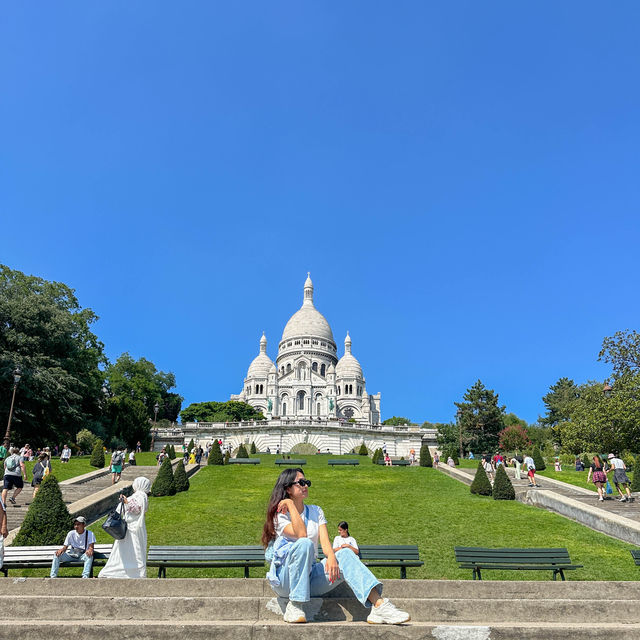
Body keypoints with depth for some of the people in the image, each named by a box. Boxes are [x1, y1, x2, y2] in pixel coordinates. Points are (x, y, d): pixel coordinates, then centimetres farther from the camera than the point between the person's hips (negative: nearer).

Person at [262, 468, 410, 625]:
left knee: (345, 554, -18)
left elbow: (325, 542, -1)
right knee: (304, 544, -32)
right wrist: (290, 504, -17)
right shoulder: (279, 515, -3)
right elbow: (301, 534, -22)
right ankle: (295, 606, -27)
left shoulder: (316, 511, 13)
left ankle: (379, 606, -31)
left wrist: (331, 556, -22)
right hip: (285, 579, -4)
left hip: (310, 577, 5)